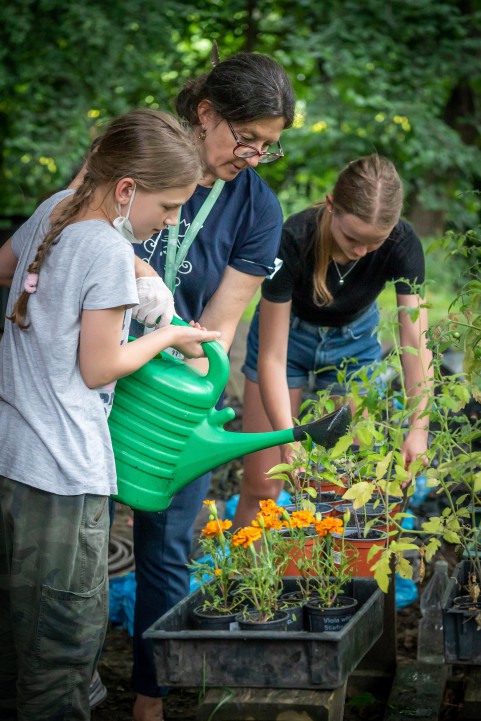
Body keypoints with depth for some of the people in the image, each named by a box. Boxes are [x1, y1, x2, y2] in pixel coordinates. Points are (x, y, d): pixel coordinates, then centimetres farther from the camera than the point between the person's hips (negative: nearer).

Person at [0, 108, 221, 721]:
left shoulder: (54, 210, 7)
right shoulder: (110, 252, -18)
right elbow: (97, 368, -13)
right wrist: (169, 337, 0)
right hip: (63, 468, -9)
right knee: (70, 629, 1)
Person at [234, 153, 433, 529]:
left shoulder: (402, 244, -29)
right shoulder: (295, 241, -35)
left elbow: (416, 340, -28)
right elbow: (272, 358, -31)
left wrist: (419, 425, -40)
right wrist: (289, 440, -40)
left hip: (355, 340, 2)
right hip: (289, 333, -2)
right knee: (262, 485, -2)